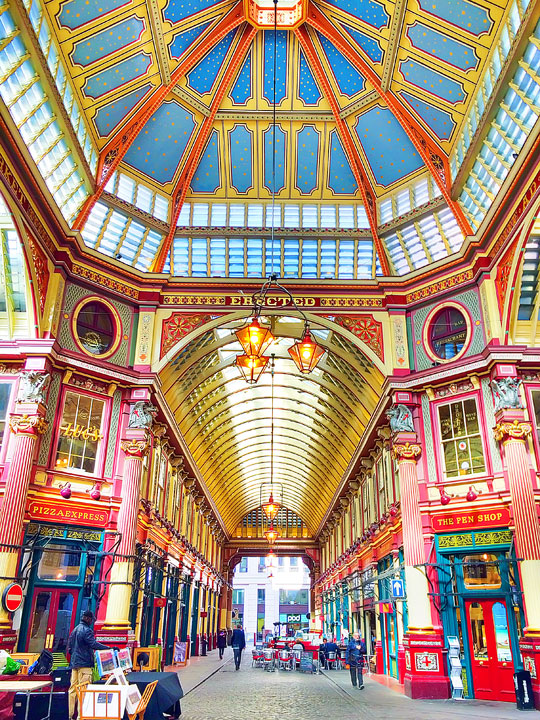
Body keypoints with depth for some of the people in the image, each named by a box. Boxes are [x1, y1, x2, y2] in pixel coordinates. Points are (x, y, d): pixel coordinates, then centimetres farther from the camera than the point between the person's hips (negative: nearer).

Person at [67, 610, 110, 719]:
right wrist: (109, 648, -25)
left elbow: (69, 648, 21)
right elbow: (94, 644, -24)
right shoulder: (87, 630, -14)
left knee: (73, 689, 10)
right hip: (84, 664, -9)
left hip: (74, 663, 9)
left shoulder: (75, 630, 15)